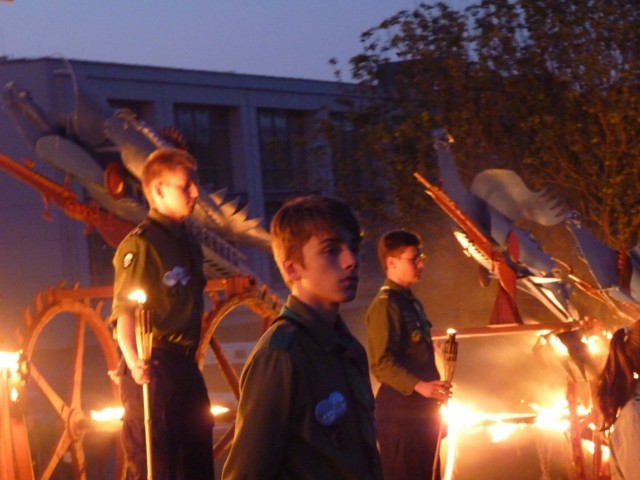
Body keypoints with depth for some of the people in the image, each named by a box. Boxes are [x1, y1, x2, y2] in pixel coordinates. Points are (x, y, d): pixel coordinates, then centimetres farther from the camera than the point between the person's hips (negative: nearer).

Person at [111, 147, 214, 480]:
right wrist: (133, 361, -34)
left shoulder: (189, 244, 15)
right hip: (152, 368, -9)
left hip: (185, 365, 9)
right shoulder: (141, 243, -12)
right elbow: (124, 311, -19)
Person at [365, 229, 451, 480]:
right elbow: (381, 363, -21)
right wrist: (418, 386, -31)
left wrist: (434, 388, 18)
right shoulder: (385, 305, -13)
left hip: (420, 410, 10)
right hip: (399, 411, -10)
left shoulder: (411, 303, 17)